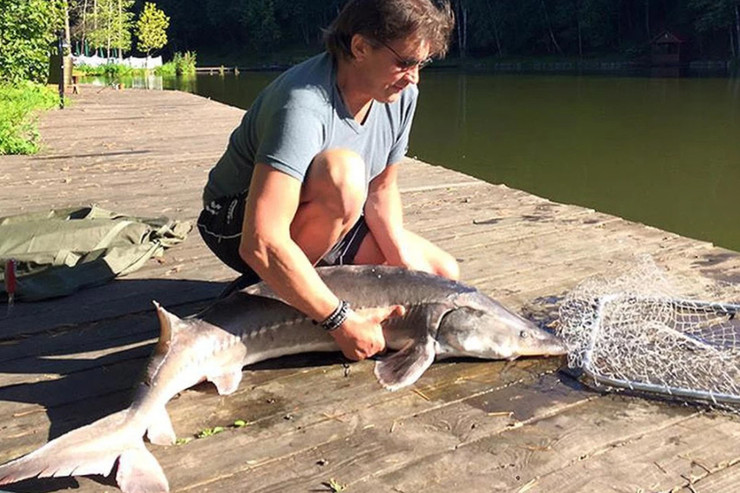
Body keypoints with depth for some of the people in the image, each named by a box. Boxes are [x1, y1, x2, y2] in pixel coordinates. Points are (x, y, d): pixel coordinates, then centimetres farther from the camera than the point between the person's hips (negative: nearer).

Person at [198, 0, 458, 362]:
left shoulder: (401, 96, -10)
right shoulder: (304, 105, -35)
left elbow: (381, 191, 1)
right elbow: (262, 245, -42)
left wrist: (406, 266, -14)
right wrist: (342, 321, -38)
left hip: (328, 223, 7)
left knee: (443, 274, -2)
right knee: (343, 172, -37)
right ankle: (269, 294, -15)